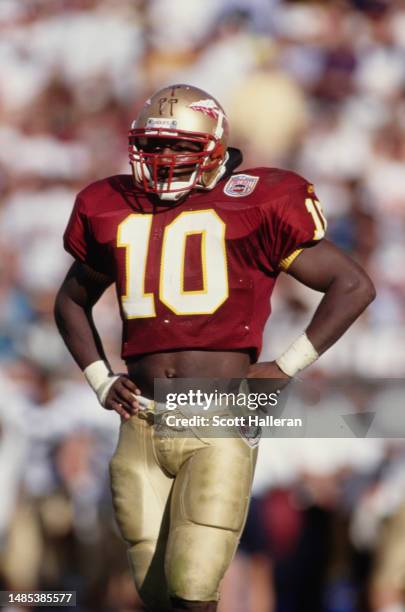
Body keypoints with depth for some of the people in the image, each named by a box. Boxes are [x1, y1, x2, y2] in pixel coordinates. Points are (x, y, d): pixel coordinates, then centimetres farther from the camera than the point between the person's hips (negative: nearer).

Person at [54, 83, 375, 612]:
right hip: (142, 428, 5)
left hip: (219, 428, -5)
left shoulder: (252, 209, 0)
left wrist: (286, 368, -2)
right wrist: (99, 380, 17)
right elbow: (72, 300, 32)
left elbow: (354, 286, 2)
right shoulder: (113, 212, 14)